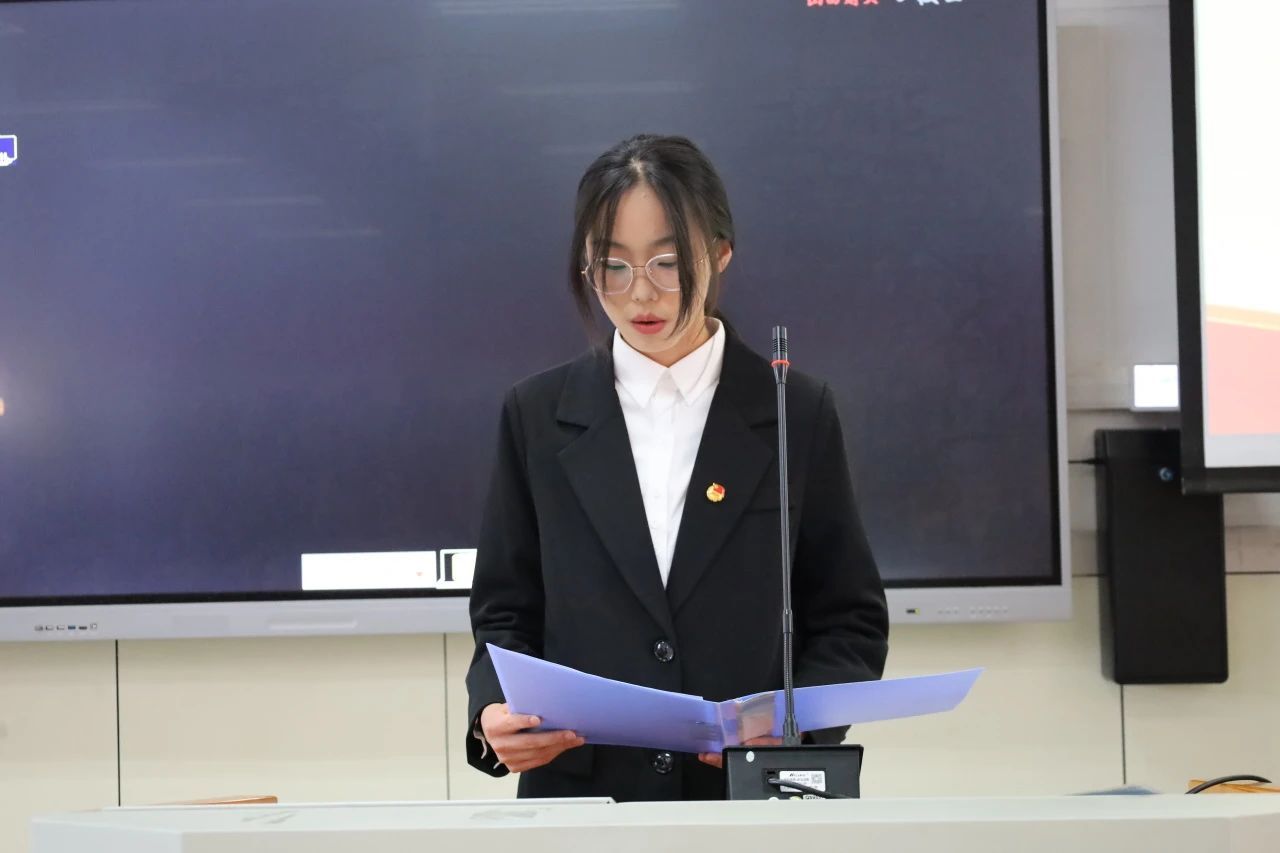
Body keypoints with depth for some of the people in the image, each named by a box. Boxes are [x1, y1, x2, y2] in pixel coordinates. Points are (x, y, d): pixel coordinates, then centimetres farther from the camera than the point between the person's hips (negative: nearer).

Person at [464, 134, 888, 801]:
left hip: (753, 798, -2)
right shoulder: (537, 416, 10)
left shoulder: (797, 415, 7)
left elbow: (850, 621, 9)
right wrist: (492, 714, -7)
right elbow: (505, 614, 13)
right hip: (581, 793, 2)